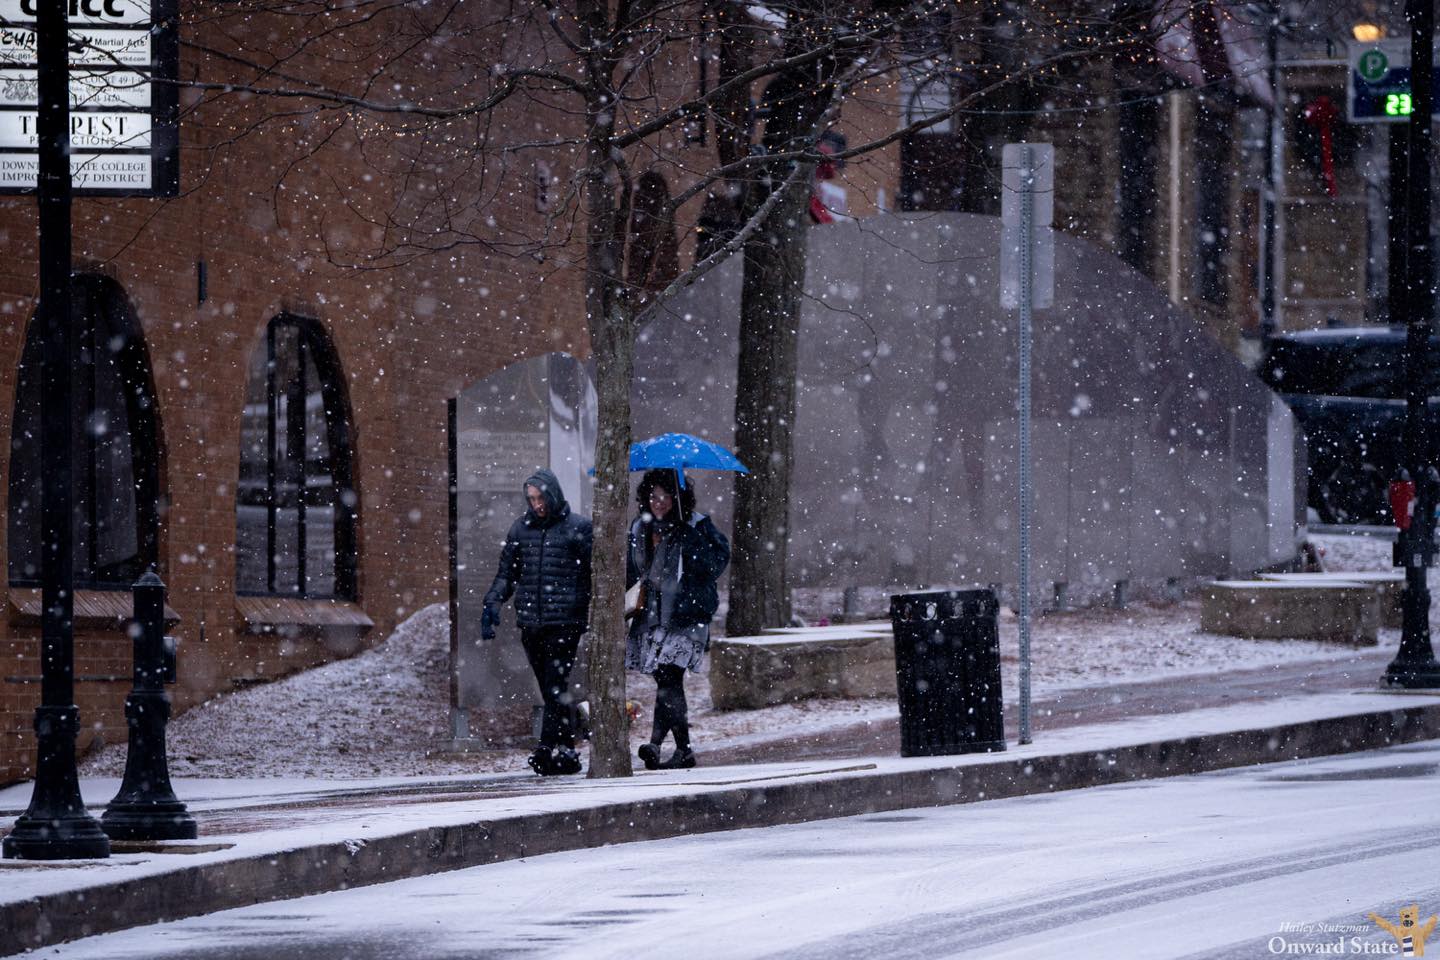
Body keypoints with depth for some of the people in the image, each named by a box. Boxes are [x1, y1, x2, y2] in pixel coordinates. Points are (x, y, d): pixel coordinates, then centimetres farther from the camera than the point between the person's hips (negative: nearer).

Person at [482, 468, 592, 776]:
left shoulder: (578, 528, 3)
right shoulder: (521, 529, 15)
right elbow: (506, 573, 19)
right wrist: (492, 603, 4)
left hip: (565, 622, -4)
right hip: (530, 623, 4)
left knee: (556, 687, -14)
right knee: (551, 691, 5)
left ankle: (549, 748, -18)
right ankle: (566, 752, 8)